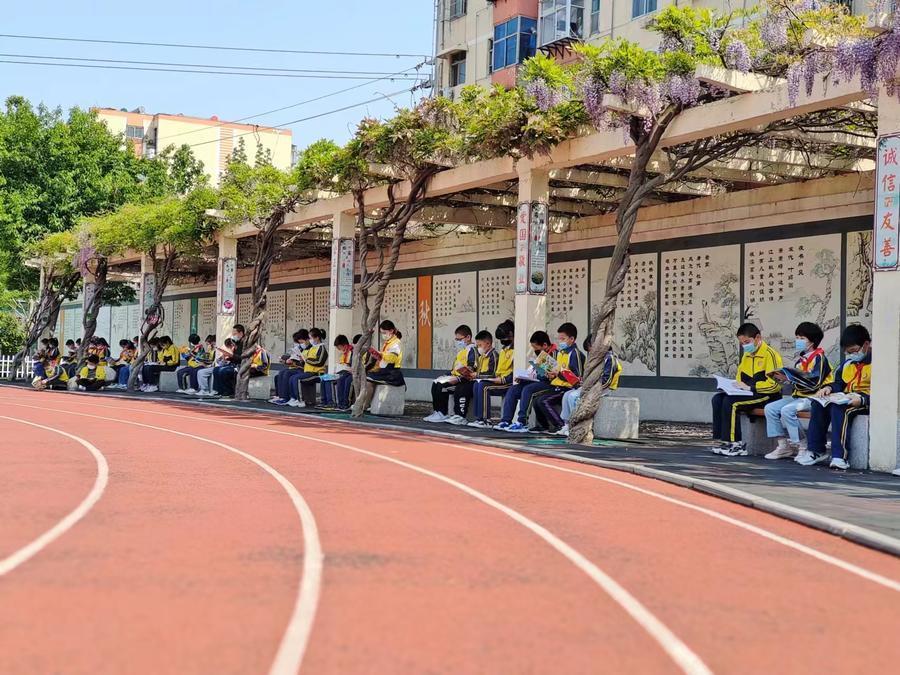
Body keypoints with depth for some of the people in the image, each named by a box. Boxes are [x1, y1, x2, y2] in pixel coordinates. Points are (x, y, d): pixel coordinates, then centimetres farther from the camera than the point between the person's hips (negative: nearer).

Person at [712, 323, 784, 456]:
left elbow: (774, 384, -18)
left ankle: (736, 444, -20)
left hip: (767, 396, -9)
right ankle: (723, 440, -14)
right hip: (749, 394, 9)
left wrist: (749, 387, -19)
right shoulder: (746, 355, 18)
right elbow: (741, 378, 29)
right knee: (717, 399, -10)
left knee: (730, 402, -26)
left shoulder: (770, 354, -10)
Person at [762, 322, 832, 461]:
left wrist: (790, 378, -23)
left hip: (813, 398, -9)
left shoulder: (819, 357, -10)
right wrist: (784, 377, 4)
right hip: (798, 396, 9)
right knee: (770, 408, -5)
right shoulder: (801, 359, 18)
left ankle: (801, 447, -21)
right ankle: (783, 446, -5)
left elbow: (814, 383, -22)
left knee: (787, 410, -31)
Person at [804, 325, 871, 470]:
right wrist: (829, 388, 1)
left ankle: (840, 457, -38)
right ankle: (817, 451, -12)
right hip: (846, 399, 8)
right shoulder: (848, 363, 20)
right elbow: (839, 383, 25)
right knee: (818, 405, -15)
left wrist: (862, 399, -30)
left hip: (866, 402, -8)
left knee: (839, 408, -35)